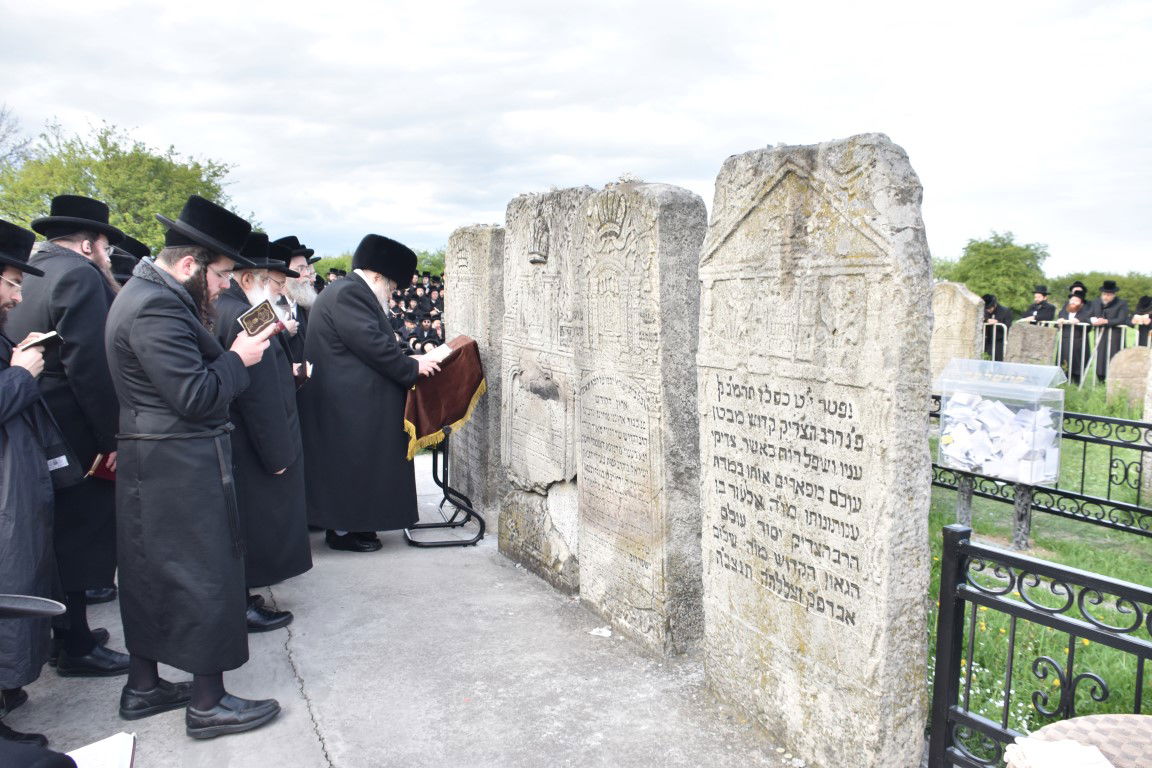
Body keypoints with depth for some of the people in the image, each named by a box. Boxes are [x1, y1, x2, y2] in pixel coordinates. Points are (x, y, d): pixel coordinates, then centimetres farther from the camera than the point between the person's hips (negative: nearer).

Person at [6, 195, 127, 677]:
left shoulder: (31, 274, 14)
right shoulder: (79, 275, -15)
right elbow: (89, 363, -23)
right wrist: (110, 437, -19)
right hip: (74, 434, -9)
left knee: (59, 535, 18)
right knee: (78, 534, 1)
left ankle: (65, 633, 32)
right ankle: (76, 649, 12)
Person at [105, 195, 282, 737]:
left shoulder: (147, 292, 12)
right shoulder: (158, 307, -21)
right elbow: (196, 395, -23)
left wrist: (231, 351, 3)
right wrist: (238, 358, -10)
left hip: (148, 464, 11)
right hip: (182, 466, -11)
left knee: (151, 573, 18)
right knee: (205, 574, -1)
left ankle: (143, 686, 32)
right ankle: (208, 703, 11)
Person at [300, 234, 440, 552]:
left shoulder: (348, 292, 17)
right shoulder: (347, 294, -17)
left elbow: (370, 343, 20)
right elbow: (373, 344, -22)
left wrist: (406, 362, 12)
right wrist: (411, 367, -12)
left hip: (350, 399, 11)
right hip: (348, 403, -11)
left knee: (351, 463, 14)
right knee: (351, 462, -2)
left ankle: (346, 521, 22)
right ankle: (342, 530, 7)